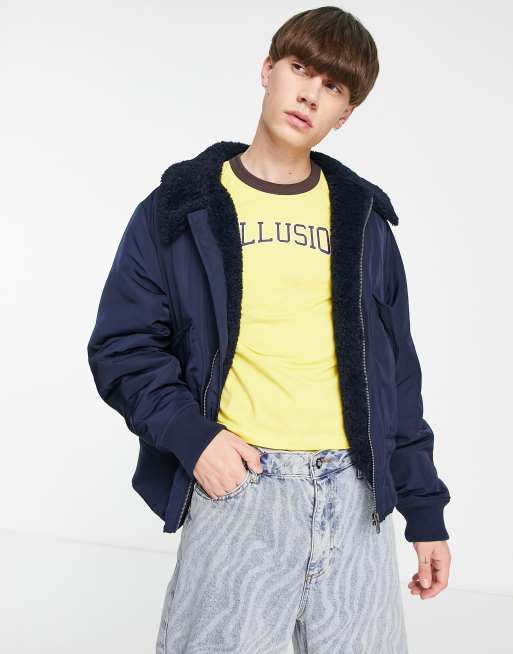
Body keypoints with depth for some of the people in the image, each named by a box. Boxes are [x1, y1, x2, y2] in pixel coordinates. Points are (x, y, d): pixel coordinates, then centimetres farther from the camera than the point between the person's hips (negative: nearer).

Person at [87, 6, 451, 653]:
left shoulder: (363, 218, 13)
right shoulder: (182, 207, 5)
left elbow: (395, 371, 15)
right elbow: (120, 345, 3)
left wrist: (424, 509, 12)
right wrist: (189, 433, -12)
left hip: (356, 495, 3)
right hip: (238, 485, -2)